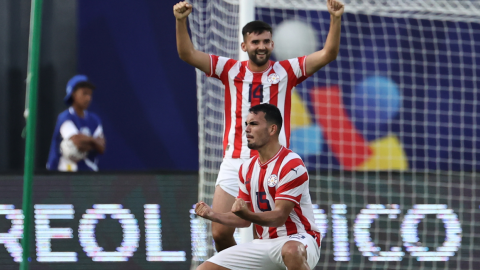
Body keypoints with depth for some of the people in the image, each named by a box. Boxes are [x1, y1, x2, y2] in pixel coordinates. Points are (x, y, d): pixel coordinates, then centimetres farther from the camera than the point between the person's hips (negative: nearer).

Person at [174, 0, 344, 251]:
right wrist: (181, 21, -13)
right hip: (234, 162, 1)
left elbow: (328, 54, -1)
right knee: (220, 232, -3)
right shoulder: (230, 70, 8)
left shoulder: (285, 71, 6)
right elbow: (188, 54, 3)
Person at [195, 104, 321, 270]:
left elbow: (279, 217, -20)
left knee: (291, 251, -44)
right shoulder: (247, 168, 10)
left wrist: (248, 214, -37)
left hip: (297, 239, -7)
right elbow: (245, 220, 13)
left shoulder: (291, 165, -14)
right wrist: (213, 215, -3)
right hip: (265, 243, 7)